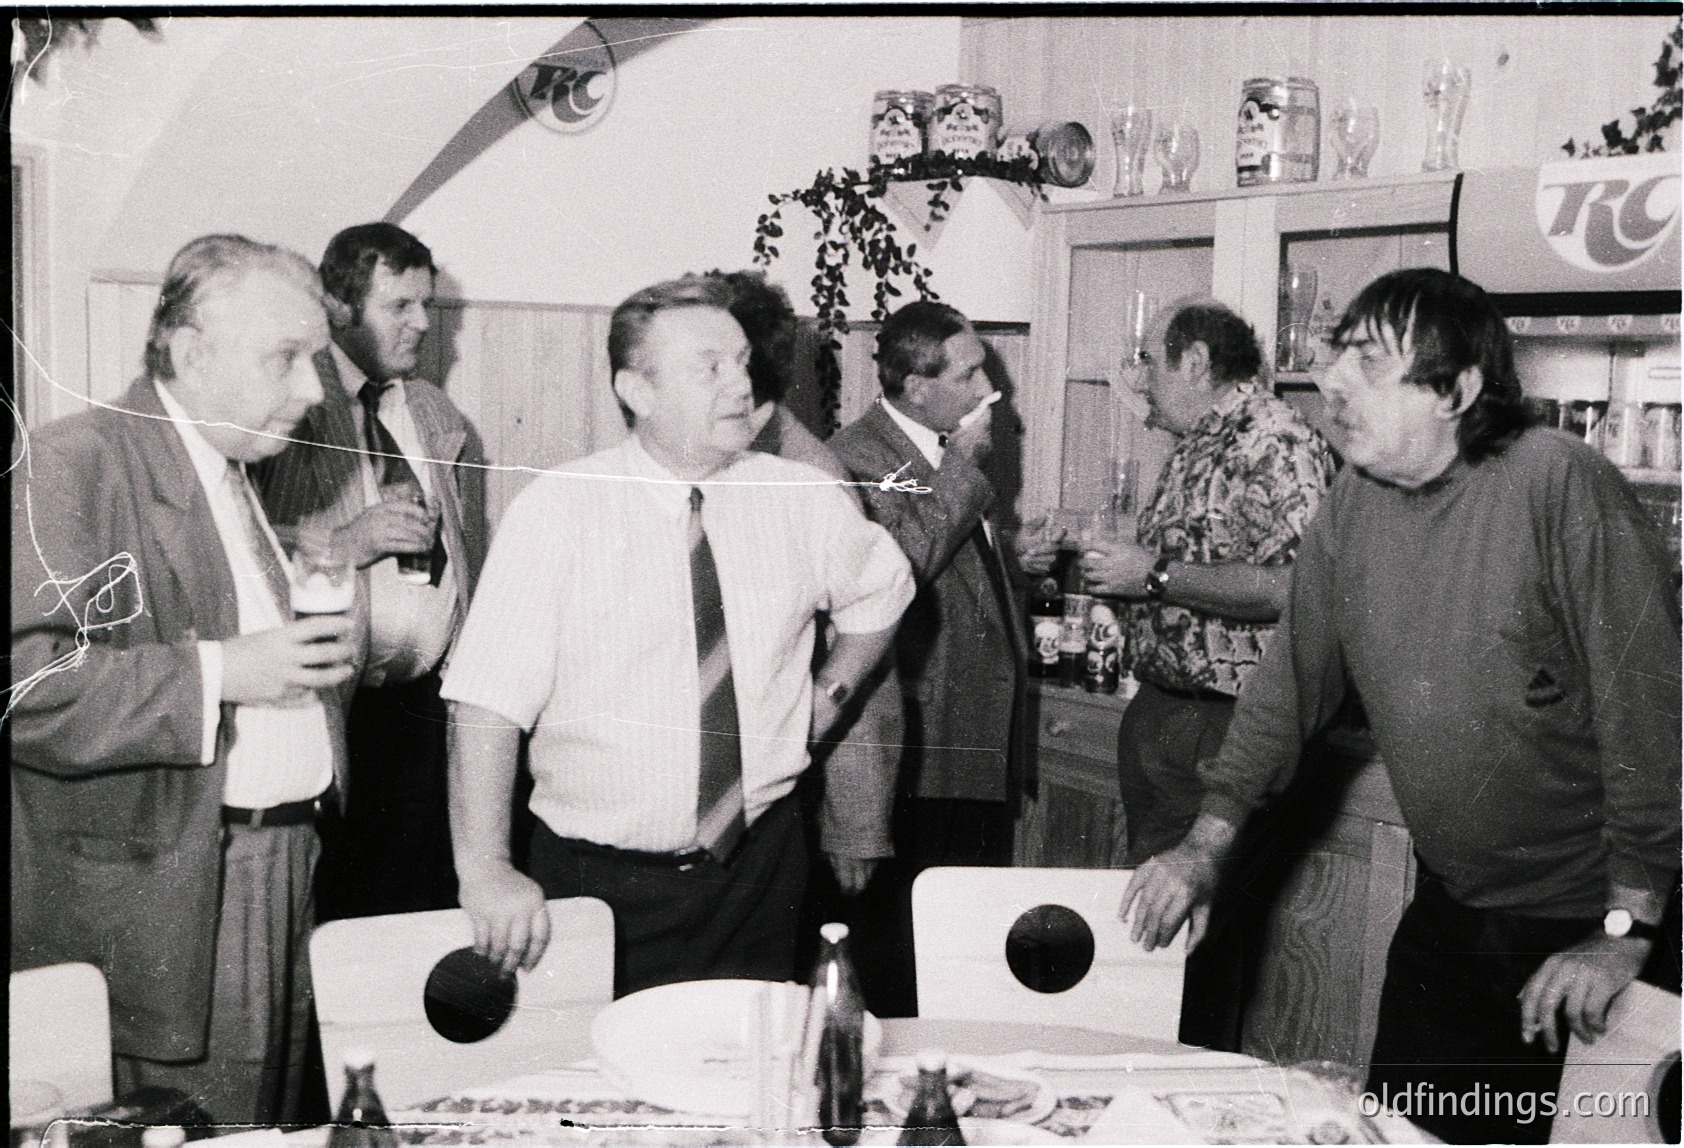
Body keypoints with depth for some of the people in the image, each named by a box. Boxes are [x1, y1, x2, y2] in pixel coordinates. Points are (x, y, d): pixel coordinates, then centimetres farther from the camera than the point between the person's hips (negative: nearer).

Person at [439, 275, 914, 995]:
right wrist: (485, 870, -27)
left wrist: (828, 696, 9)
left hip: (761, 872, 3)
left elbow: (881, 589, 21)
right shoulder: (556, 513, -11)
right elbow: (487, 701, -18)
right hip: (601, 880, -3)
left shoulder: (807, 502, -1)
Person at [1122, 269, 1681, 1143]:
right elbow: (1291, 679, 7)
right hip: (1449, 909, 6)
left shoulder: (1559, 485, -20)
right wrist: (1206, 844, 1)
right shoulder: (1350, 506, 0)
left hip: (1585, 925, -5)